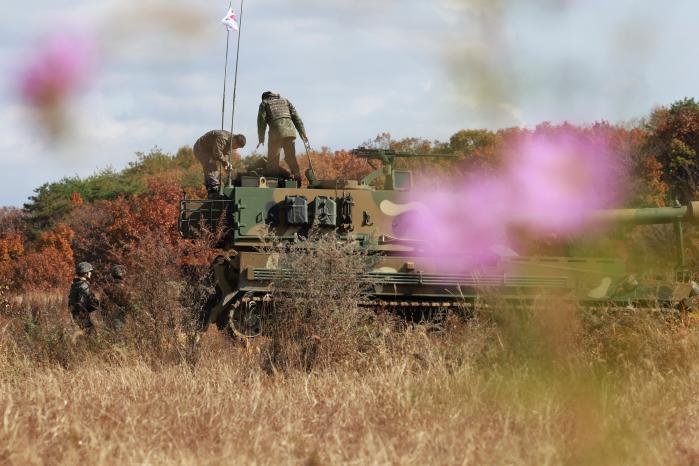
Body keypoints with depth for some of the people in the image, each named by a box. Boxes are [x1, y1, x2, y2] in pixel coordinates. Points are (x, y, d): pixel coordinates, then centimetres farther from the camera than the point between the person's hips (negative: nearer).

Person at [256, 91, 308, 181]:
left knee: (273, 159, 3)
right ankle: (297, 178, 7)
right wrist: (303, 134, 13)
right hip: (290, 132, 3)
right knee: (291, 157, 12)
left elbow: (261, 120, 5)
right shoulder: (285, 101, 27)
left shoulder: (264, 103, 18)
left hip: (276, 133, -3)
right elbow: (296, 117, 18)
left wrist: (261, 139, 5)